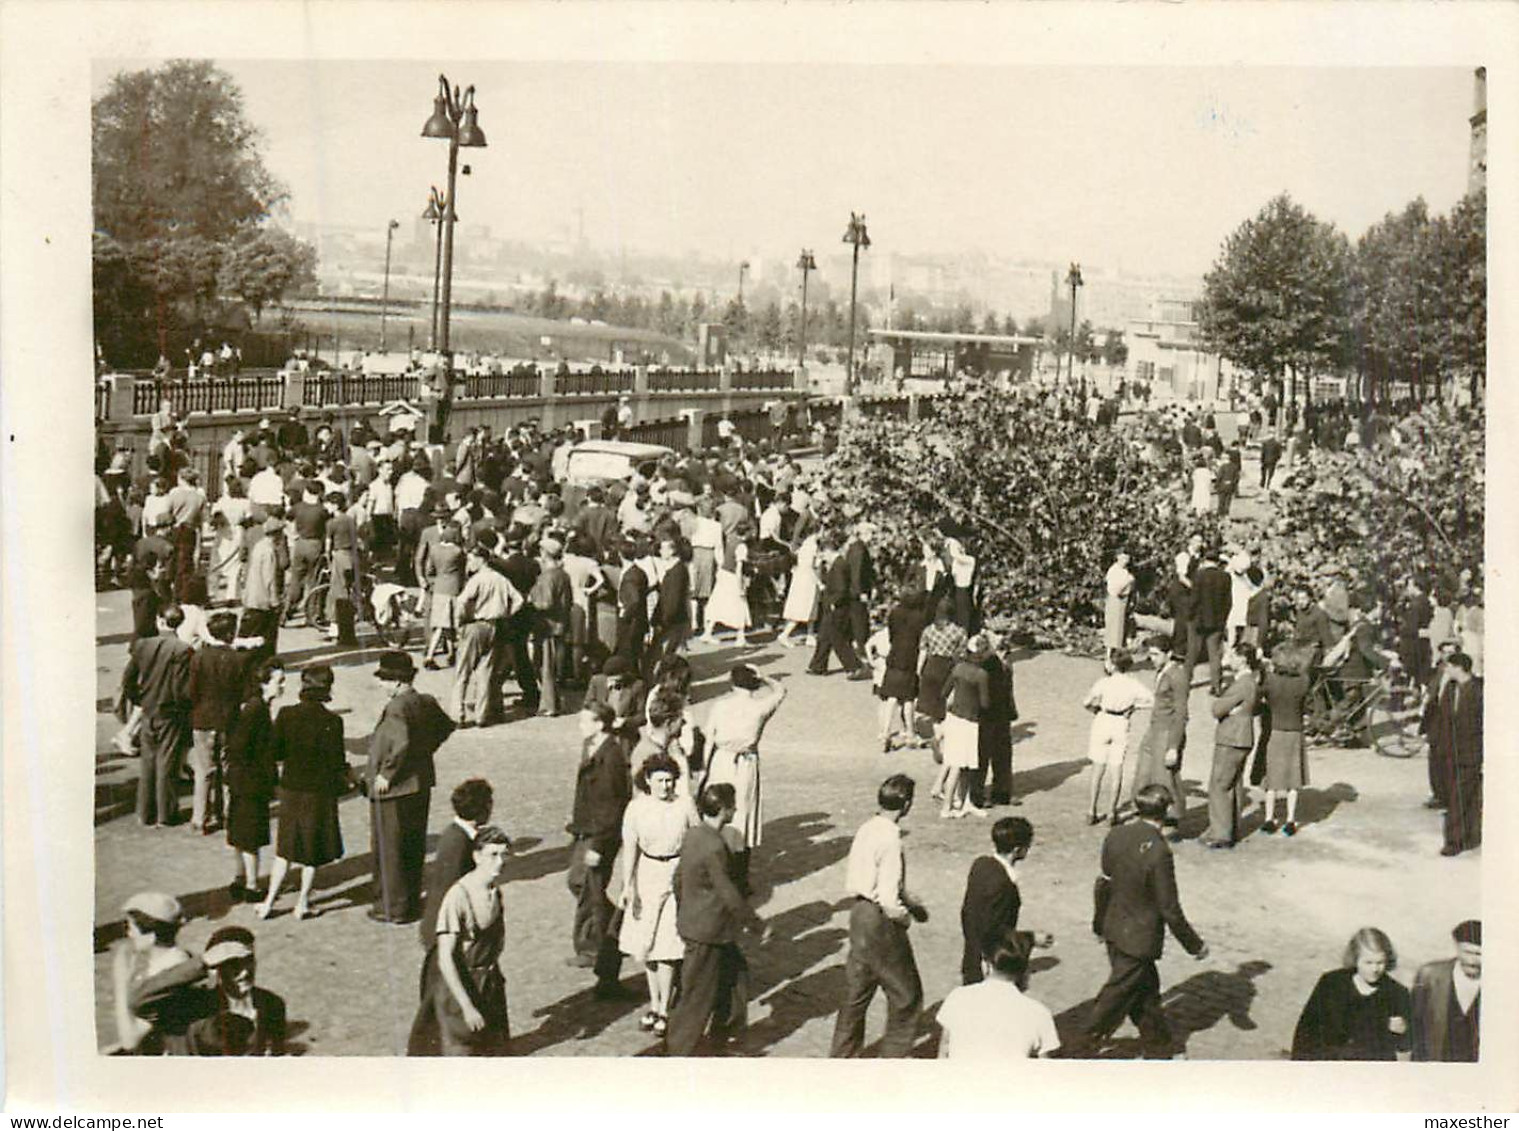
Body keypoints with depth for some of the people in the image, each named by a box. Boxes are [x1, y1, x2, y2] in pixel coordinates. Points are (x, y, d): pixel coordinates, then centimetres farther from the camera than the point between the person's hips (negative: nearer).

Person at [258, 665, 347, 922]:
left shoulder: (286, 715, -8)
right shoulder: (331, 722, -16)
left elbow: (275, 753, -3)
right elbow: (337, 763, -12)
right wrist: (344, 778, 8)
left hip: (290, 788, 3)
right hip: (320, 793, -3)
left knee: (285, 847, 18)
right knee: (314, 849, 12)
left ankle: (269, 901, 18)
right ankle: (303, 903, 17)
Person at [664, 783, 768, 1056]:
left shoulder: (692, 834, 0)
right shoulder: (714, 847, -27)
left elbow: (679, 877, 12)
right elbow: (729, 895, -23)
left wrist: (681, 912, 26)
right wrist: (757, 926, -12)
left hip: (690, 920, 9)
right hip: (706, 932, -9)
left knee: (735, 970, 24)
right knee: (698, 993, 5)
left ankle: (725, 1028, 38)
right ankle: (679, 1051, 16)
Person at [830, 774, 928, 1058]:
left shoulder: (867, 830, 1)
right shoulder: (890, 841, -24)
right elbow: (889, 903, -26)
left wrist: (910, 899, 13)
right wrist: (906, 916, -4)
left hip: (859, 914, 8)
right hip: (880, 924, -8)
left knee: (857, 992, 20)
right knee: (906, 995, 11)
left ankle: (841, 1055, 29)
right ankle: (895, 1054, 21)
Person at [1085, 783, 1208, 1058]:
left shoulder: (1116, 836, -5)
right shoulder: (1158, 852, -27)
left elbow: (1103, 885, 7)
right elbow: (1169, 909, -21)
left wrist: (1099, 922, 22)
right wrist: (1195, 945, -8)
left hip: (1114, 930, 8)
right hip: (1139, 939, -8)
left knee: (1147, 986, 22)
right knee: (1119, 993, 9)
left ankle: (1159, 1047, 35)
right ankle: (1089, 1042, 22)